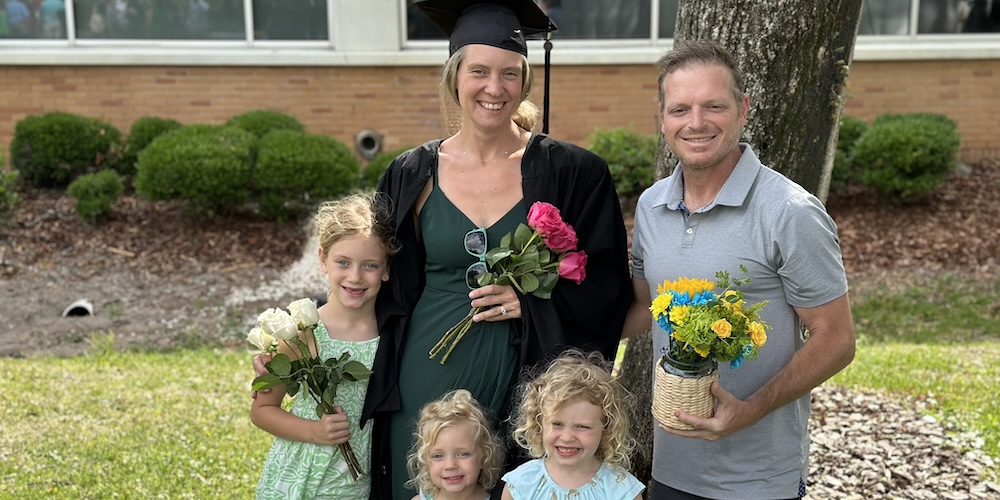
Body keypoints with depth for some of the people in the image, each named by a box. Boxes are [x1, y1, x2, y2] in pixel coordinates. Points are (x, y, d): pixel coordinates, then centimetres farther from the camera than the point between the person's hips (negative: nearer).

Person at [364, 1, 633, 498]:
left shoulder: (572, 174, -5)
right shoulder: (412, 176, 0)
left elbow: (607, 287, -3)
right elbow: (389, 290, 7)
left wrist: (530, 300, -16)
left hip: (526, 385, -1)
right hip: (430, 384, 1)